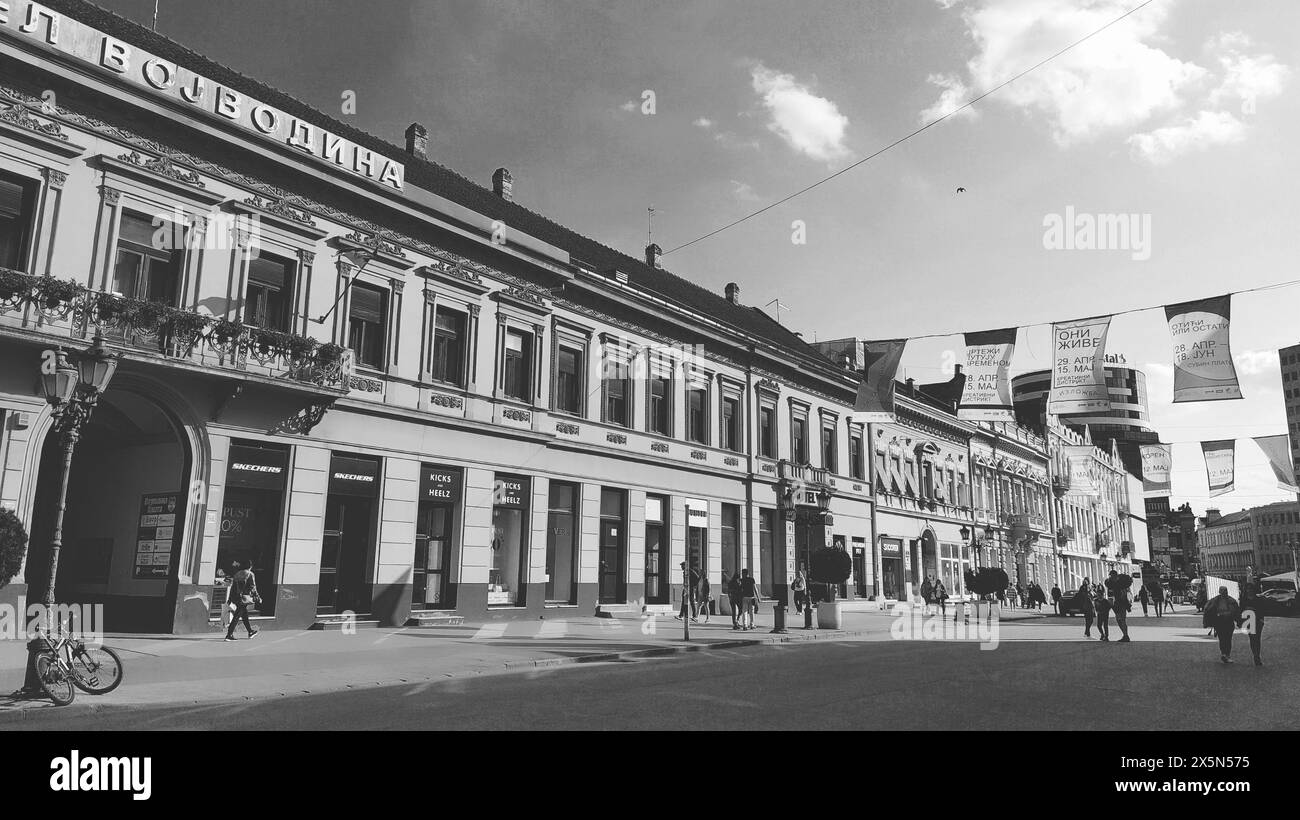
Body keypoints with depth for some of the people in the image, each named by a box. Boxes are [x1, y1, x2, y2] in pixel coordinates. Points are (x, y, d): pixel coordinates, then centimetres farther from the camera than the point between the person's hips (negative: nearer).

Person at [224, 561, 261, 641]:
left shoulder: (237, 574, 12)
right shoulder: (250, 574, -7)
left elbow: (232, 588, 14)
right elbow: (253, 588, -9)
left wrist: (229, 601, 18)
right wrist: (258, 598, 0)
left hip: (236, 598, 7)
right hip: (244, 598, -7)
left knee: (244, 614, 19)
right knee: (236, 617, -5)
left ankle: (250, 632, 31)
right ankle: (229, 635, -8)